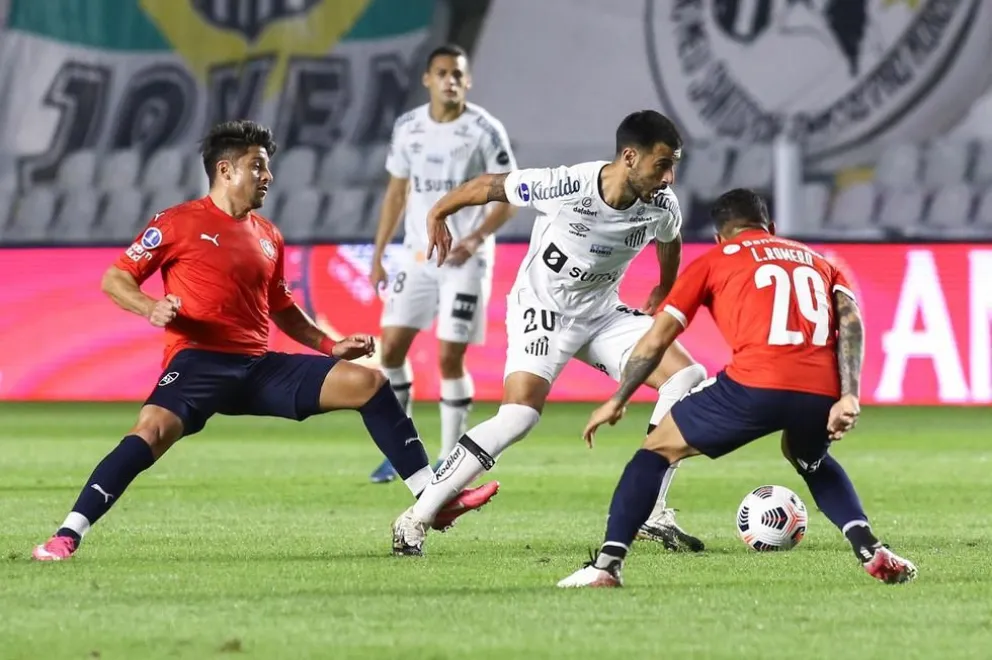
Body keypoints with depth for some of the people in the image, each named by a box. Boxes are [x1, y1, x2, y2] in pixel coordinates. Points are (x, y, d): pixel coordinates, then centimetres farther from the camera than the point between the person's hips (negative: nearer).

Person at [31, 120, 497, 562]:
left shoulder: (267, 237, 19)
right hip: (198, 361, -6)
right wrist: (151, 308, -19)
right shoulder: (179, 222, 0)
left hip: (259, 368, 6)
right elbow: (114, 279, 1)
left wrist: (330, 346, 20)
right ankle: (67, 537, -28)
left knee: (369, 382, -3)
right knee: (151, 432, -33)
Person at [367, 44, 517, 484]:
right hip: (416, 254, 5)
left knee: (450, 357, -7)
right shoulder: (407, 128, 5)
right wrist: (378, 255, 10)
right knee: (391, 346, 0)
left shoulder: (484, 130, -9)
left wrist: (475, 239, -22)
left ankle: (451, 461, 5)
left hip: (464, 259, -5)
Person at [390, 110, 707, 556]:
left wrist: (663, 294, 23)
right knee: (519, 415, -25)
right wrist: (438, 214, -6)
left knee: (689, 378, -11)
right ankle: (418, 517, -16)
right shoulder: (565, 186, -28)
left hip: (602, 313, 6)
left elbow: (669, 243, 13)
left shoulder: (662, 206, -13)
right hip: (542, 309, -6)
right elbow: (489, 186, -13)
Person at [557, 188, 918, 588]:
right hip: (821, 393, 4)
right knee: (812, 461, 38)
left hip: (754, 387, -4)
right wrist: (848, 396, 2)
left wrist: (617, 401, 27)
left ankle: (608, 564, 3)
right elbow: (850, 320, 11)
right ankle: (871, 551, 19)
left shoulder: (713, 261, 22)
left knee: (656, 450, 17)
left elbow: (657, 338, 17)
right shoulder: (818, 260, 30)